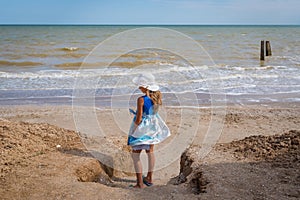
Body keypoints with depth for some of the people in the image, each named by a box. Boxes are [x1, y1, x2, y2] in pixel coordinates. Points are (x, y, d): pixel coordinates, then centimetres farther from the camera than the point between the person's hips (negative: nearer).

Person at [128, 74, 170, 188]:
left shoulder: (141, 100, -26)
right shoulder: (157, 96, -6)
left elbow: (138, 119, -22)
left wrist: (133, 131, -9)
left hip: (142, 129, -7)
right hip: (153, 127, 7)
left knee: (135, 155, 7)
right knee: (150, 151, 23)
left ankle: (140, 183, 9)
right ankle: (149, 178, 37)